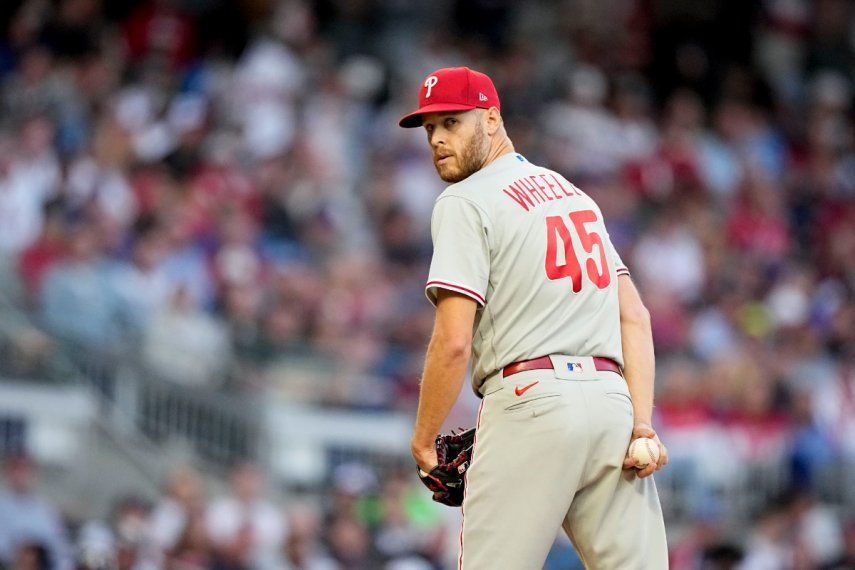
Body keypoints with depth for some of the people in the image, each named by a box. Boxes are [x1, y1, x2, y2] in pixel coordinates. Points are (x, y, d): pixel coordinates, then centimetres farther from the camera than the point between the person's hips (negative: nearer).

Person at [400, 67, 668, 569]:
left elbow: (453, 343, -9)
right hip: (614, 400, 7)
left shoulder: (466, 202, 0)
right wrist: (642, 421, 5)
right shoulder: (574, 193, 23)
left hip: (531, 401, -7)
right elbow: (636, 316, 14)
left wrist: (423, 441, 2)